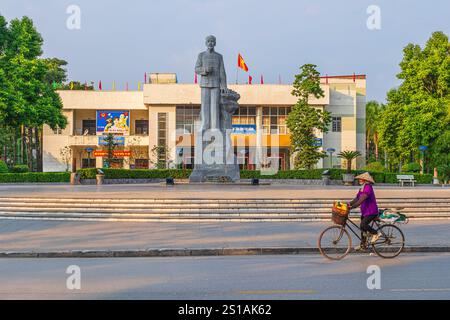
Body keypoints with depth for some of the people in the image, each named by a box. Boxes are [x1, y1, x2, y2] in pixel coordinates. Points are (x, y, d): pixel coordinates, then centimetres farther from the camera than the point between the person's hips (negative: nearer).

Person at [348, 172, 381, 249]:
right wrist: (349, 204, -1)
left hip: (371, 212, -10)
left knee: (363, 225, -22)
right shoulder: (362, 189, 13)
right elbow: (357, 198, 13)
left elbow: (361, 200, -28)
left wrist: (352, 207, -32)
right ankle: (362, 244, 21)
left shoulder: (368, 188, -19)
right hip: (365, 211, 10)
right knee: (362, 228, 12)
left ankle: (376, 234, -3)